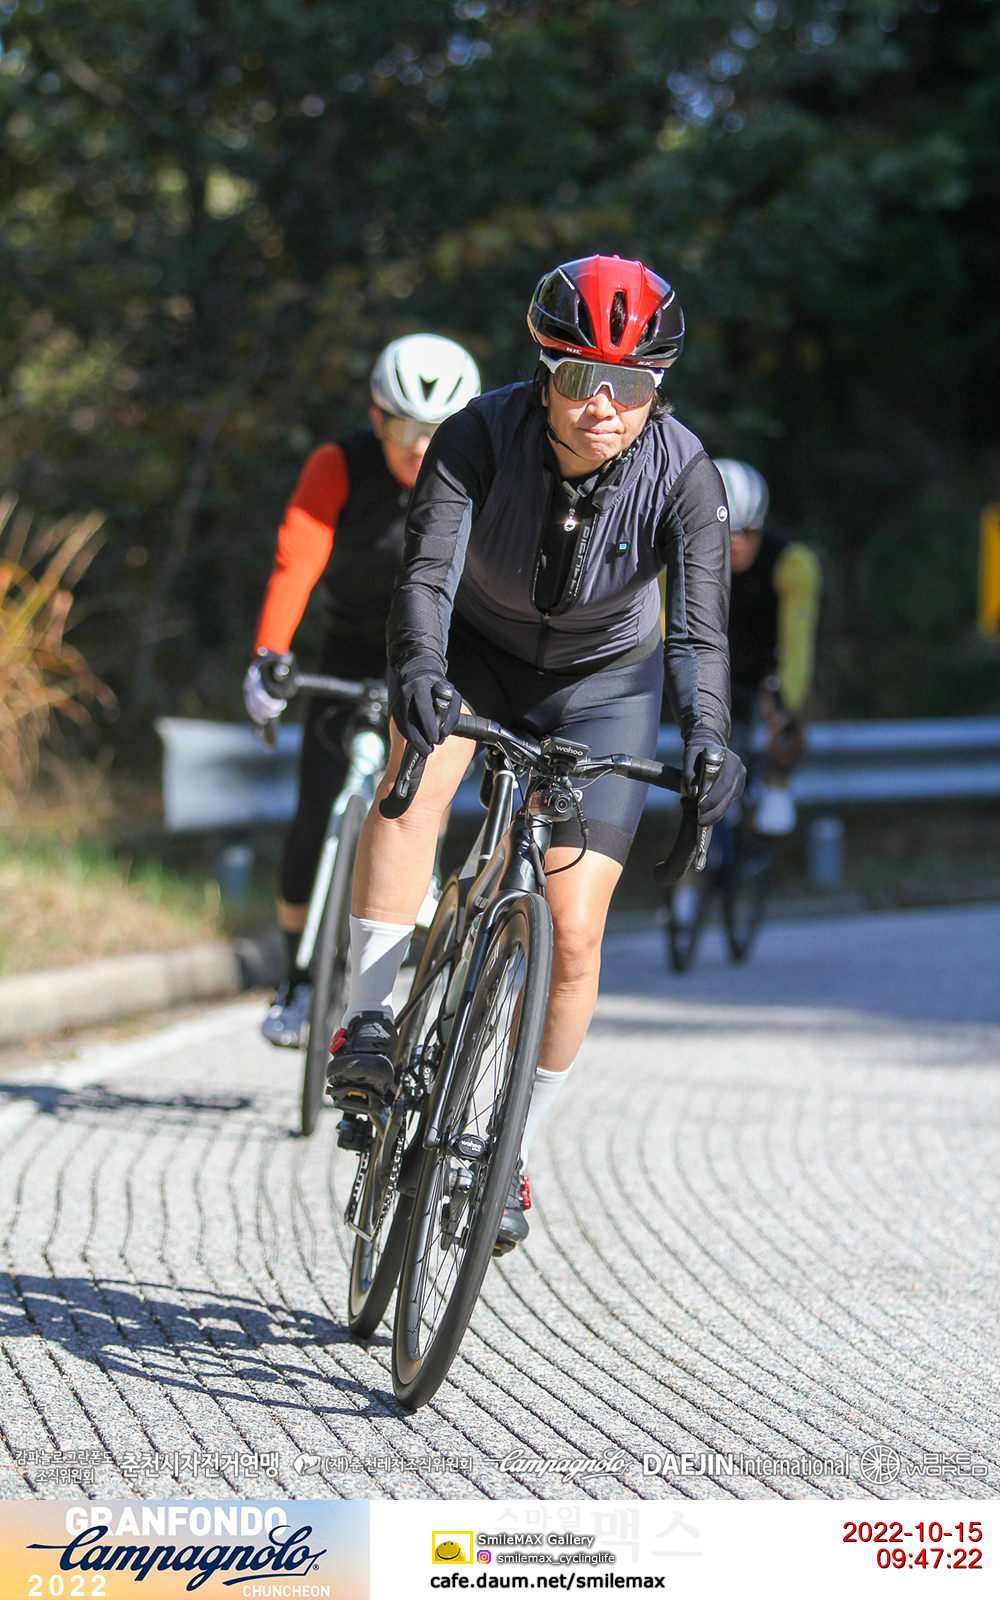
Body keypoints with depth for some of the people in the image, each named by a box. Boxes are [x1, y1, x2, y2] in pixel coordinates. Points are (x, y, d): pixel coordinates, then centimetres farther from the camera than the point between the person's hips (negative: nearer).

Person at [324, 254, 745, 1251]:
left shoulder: (684, 476, -27)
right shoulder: (481, 436, -28)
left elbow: (700, 626, -35)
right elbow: (425, 572, -38)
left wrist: (705, 736, -54)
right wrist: (416, 668, -58)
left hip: (604, 682, 0)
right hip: (477, 652, 0)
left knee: (572, 935, -8)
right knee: (415, 767, -35)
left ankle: (509, 1151, 12)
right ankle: (366, 1022, -30)